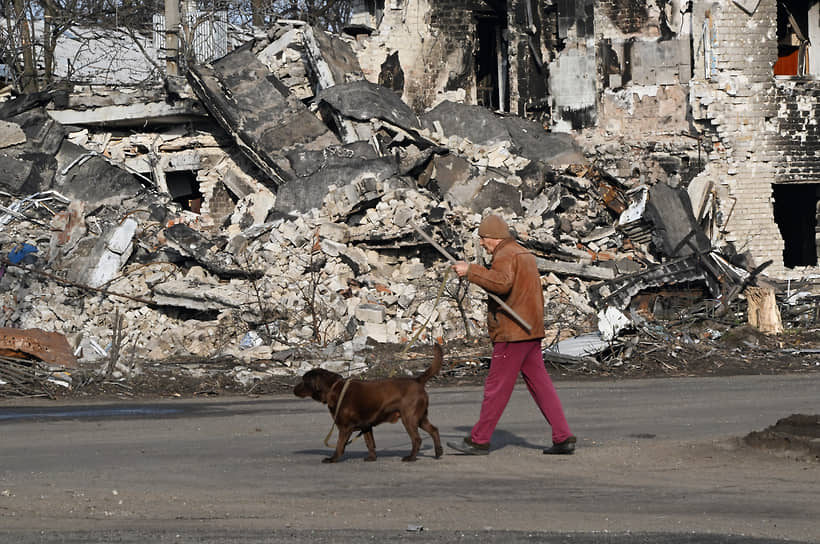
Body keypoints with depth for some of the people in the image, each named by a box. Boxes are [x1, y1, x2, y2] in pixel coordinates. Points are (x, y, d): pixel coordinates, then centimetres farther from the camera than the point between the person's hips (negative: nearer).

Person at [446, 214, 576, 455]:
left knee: (496, 387, -4)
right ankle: (563, 438, 2)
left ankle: (478, 441, 2)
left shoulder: (505, 256, -11)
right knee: (540, 384, 7)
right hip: (531, 332, 10)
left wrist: (471, 271, -27)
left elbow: (501, 283, -31)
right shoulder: (525, 255, 20)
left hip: (512, 334, -10)